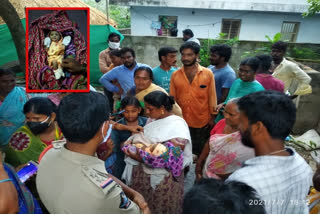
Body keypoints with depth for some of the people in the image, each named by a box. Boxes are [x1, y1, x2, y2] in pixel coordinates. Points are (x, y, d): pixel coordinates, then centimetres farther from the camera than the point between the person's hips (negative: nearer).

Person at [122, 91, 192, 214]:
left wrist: (142, 158, -24)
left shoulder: (177, 125, -20)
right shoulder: (152, 120, 3)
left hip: (163, 178, -6)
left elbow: (172, 157, -23)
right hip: (143, 173, 6)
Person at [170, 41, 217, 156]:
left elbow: (212, 97, 1)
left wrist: (212, 118, 2)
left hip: (202, 122, -1)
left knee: (201, 152, 16)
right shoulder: (175, 75, -1)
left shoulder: (208, 74, -5)